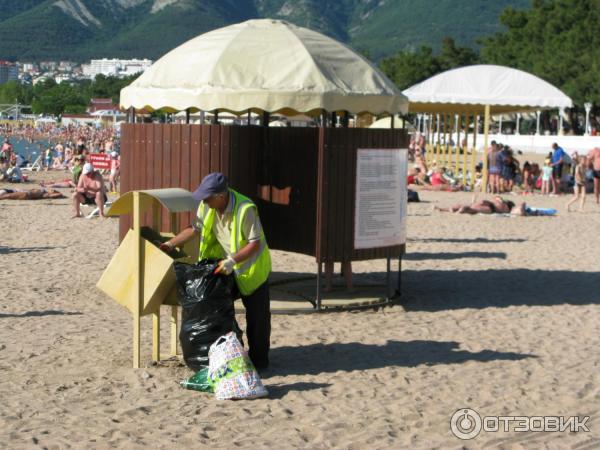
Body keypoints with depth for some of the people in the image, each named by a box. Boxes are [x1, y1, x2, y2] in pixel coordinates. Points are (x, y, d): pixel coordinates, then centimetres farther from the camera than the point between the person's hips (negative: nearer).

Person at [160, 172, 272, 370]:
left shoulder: (245, 209, -31)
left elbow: (255, 243, -28)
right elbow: (194, 229, 2)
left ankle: (259, 359, 15)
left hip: (252, 266, -6)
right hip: (226, 266, 7)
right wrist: (170, 244, -5)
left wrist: (231, 261, -35)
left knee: (257, 315, 2)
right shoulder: (207, 206, -11)